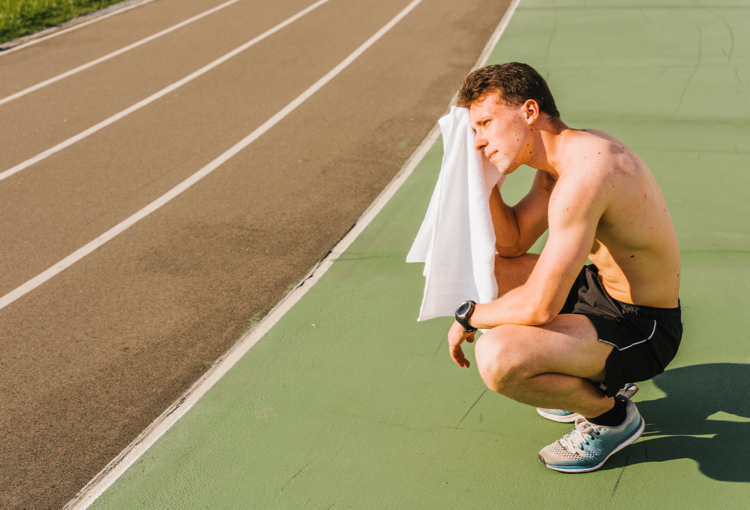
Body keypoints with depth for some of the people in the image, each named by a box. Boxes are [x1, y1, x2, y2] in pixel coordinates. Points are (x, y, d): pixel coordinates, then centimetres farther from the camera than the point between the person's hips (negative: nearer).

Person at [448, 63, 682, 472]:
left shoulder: (583, 174, -30)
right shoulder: (560, 155, 2)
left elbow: (540, 306, -31)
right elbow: (512, 243, 11)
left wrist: (468, 316, -12)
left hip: (644, 329, -10)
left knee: (496, 357, -31)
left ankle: (612, 415, 0)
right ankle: (598, 379, 19)